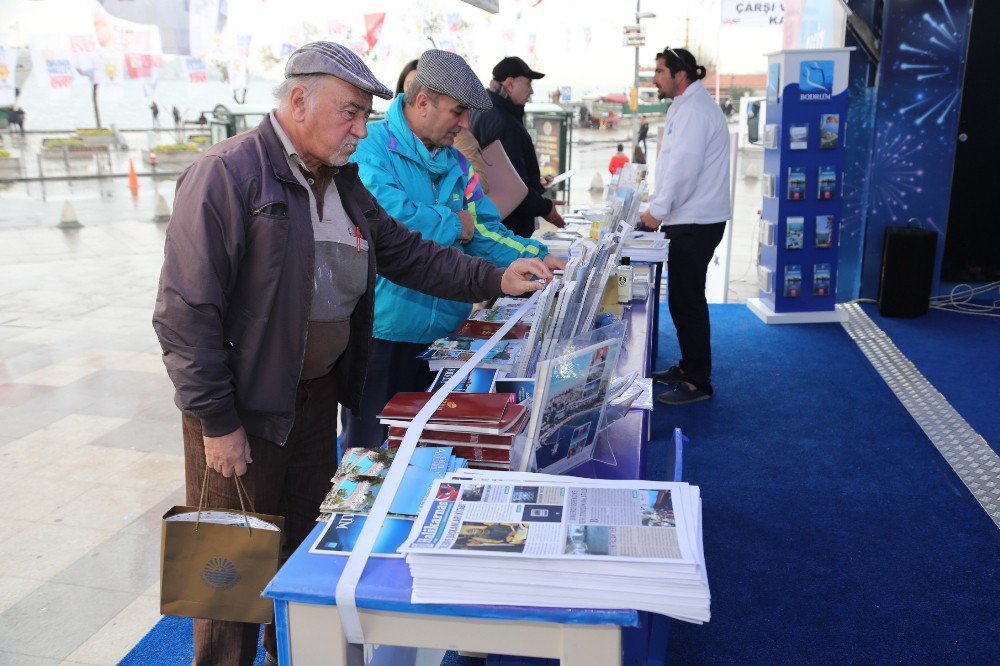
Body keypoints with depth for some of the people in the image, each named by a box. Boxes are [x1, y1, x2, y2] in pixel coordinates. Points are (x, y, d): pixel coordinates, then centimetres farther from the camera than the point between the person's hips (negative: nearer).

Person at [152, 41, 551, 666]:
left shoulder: (342, 180, 8)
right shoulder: (227, 174, -18)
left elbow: (406, 251, 11)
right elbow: (186, 311, -20)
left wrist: (496, 279, -1)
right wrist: (216, 422, -19)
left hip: (319, 392, 8)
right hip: (243, 407, -7)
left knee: (306, 543, 21)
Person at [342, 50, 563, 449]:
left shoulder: (456, 165, 14)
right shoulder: (371, 145, -10)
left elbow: (486, 231, 12)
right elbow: (387, 213, -26)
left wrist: (540, 259, -5)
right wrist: (455, 223, -9)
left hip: (441, 333, 7)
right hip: (381, 331, -6)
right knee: (370, 453, 5)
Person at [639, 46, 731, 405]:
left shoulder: (694, 110, -15)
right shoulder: (685, 106, 19)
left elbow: (683, 167, -21)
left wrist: (658, 210, -14)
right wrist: (662, 208, 13)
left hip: (696, 223, -11)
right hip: (688, 219, 11)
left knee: (687, 301, -5)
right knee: (684, 298, 17)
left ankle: (698, 382, 3)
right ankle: (688, 367, 29)